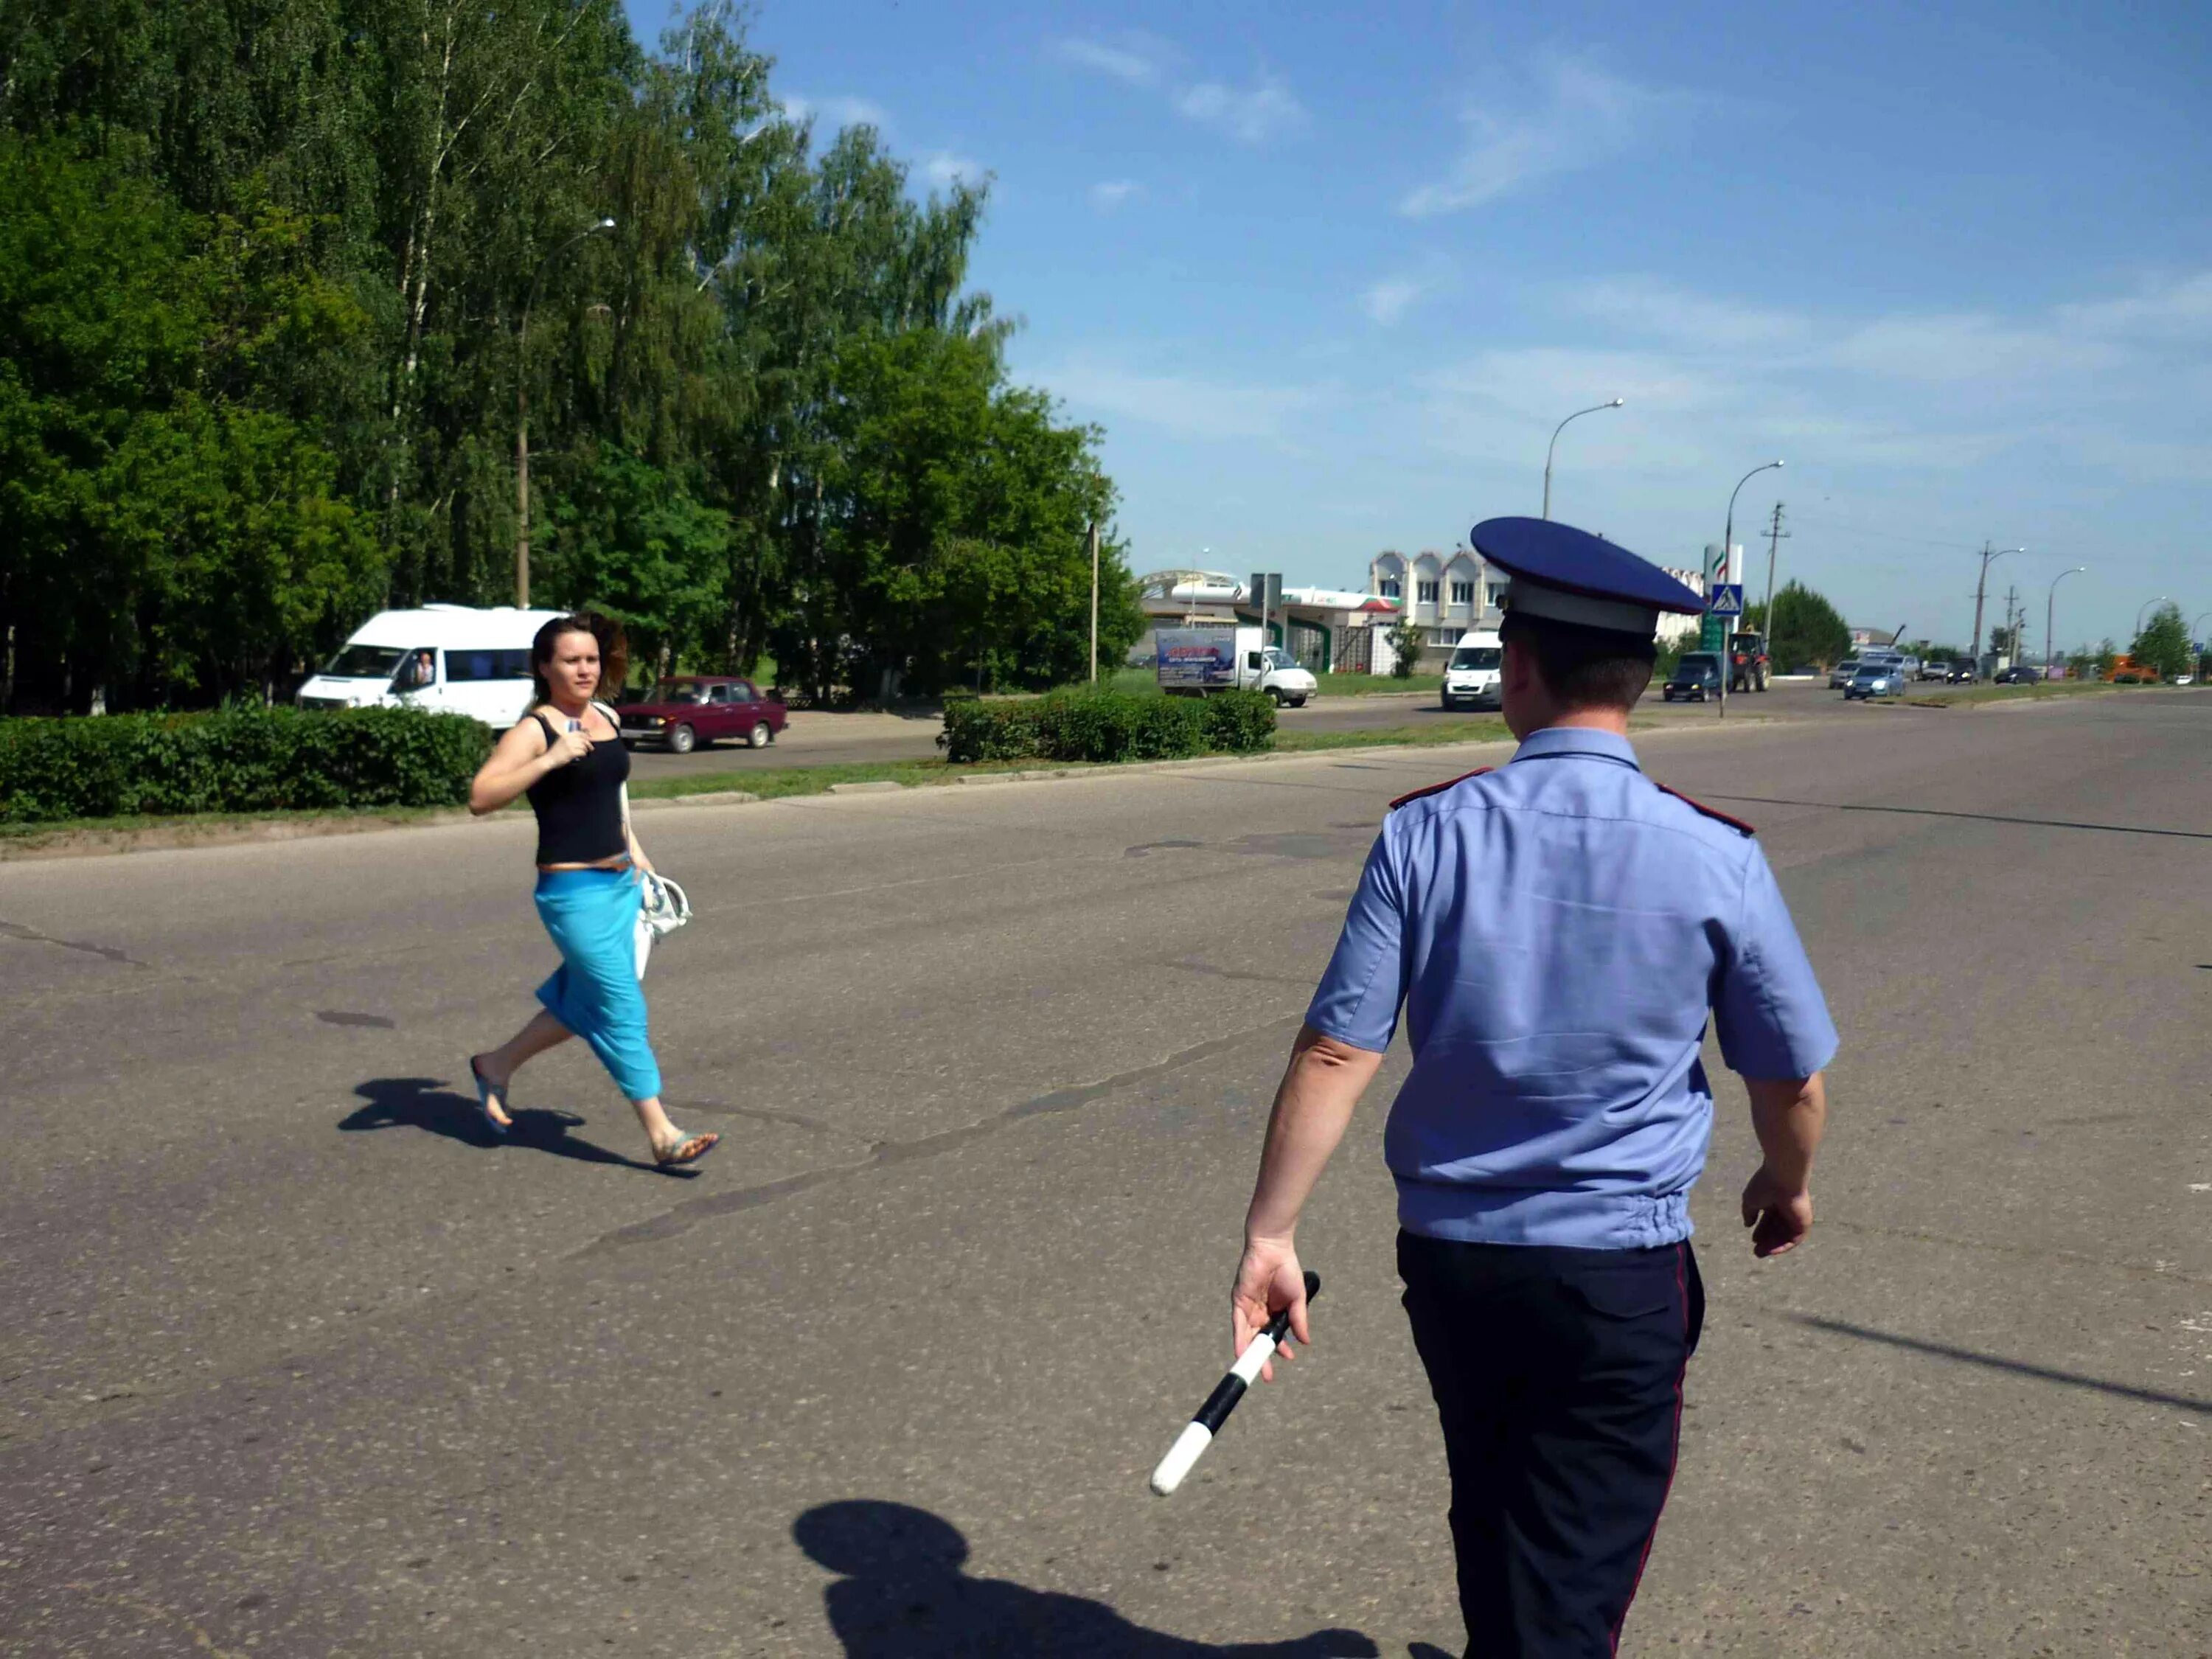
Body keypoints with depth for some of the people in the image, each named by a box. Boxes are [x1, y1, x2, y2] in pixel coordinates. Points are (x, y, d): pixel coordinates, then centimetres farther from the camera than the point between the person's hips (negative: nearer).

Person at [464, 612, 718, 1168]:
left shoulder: (606, 720, 11)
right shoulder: (534, 729, -11)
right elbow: (480, 797, -22)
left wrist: (634, 848, 23)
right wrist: (550, 758, -28)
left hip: (620, 883, 8)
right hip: (572, 891, -8)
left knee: (583, 1002, 18)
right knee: (622, 1008, -6)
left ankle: (496, 1066, 38)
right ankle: (662, 1134, 0)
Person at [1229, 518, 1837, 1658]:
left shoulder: (1426, 834, -10)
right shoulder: (1715, 858, -10)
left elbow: (1336, 1054, -12)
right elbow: (1793, 1079, 1)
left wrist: (1271, 1234, -5)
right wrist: (1786, 1184, 21)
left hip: (1448, 1255, 2)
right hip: (1621, 1274, -2)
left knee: (1489, 1525, 26)